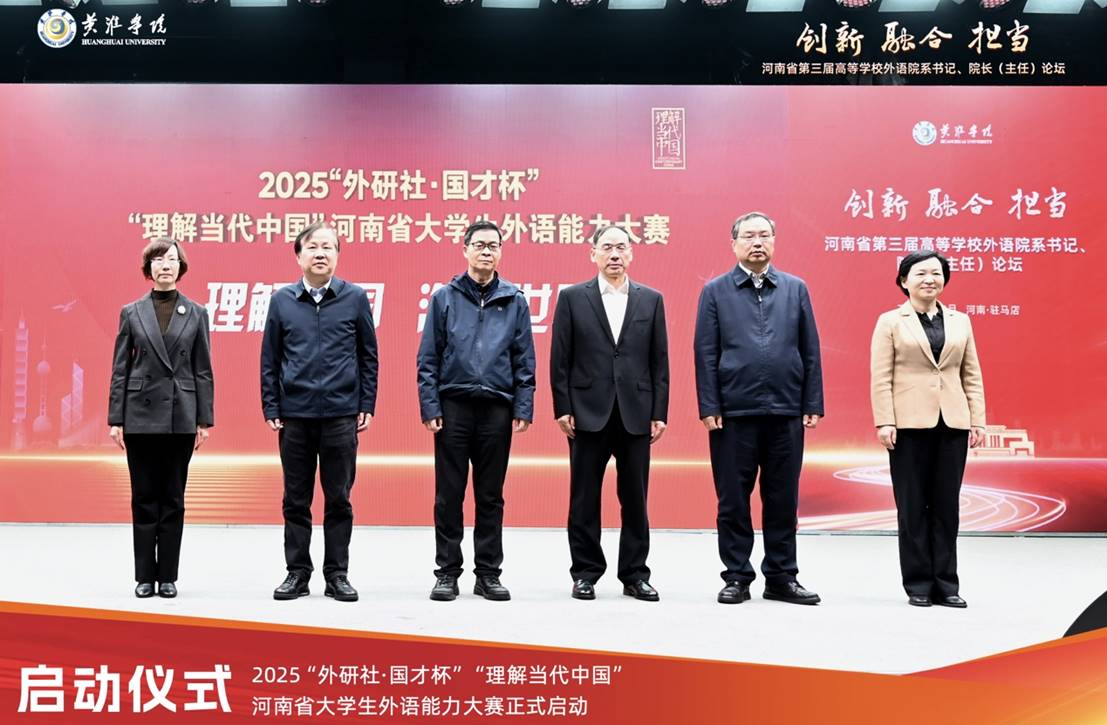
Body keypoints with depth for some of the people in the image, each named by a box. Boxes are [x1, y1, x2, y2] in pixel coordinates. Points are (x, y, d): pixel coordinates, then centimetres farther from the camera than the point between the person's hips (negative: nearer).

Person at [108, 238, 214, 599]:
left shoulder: (196, 313, 5)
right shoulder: (131, 312, 5)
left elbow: (203, 370, 4)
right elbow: (120, 368, 4)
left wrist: (204, 420, -1)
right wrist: (115, 418, -1)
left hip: (181, 416, 0)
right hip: (140, 414, 0)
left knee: (173, 499, 5)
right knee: (144, 498, 4)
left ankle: (167, 576, 12)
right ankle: (144, 576, 12)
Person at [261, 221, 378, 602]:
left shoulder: (355, 298, 2)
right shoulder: (281, 300, 5)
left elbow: (368, 355, 5)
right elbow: (269, 359, 7)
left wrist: (366, 406, 0)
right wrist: (270, 409, 1)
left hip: (341, 415, -1)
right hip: (294, 416, 1)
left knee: (338, 499, 5)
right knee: (296, 500, 7)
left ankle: (337, 574, 14)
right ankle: (297, 573, 17)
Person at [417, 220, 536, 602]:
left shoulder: (514, 301, 7)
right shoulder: (445, 298, 5)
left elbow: (524, 359, 6)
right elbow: (428, 357, 3)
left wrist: (523, 408, -2)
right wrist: (429, 406, -5)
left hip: (497, 409, 1)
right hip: (453, 406, -1)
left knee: (491, 496, 7)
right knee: (449, 495, 3)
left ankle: (488, 573, 15)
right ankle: (447, 572, 12)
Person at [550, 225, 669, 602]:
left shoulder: (651, 300, 8)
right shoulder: (572, 297, 4)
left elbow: (659, 361, 7)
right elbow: (560, 359, 2)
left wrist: (660, 413, 1)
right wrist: (563, 408, -5)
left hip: (636, 414, 1)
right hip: (588, 413, -1)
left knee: (635, 499, 6)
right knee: (584, 499, 4)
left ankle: (635, 575, 16)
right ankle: (585, 573, 15)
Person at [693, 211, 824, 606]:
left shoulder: (796, 289, 10)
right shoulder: (715, 291, 5)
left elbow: (810, 351, 8)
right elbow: (706, 354, 1)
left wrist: (813, 405, 2)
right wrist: (709, 408, -6)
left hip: (786, 412, 2)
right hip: (734, 412, -2)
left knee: (783, 499, 8)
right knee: (733, 500, 4)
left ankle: (782, 577, 18)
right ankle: (737, 577, 15)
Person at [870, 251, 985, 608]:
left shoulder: (960, 321, 13)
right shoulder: (890, 322, 3)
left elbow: (972, 376, 11)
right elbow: (881, 378, -3)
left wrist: (977, 421, 4)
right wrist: (884, 422, -11)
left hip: (952, 425, 3)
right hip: (910, 425, -3)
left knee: (947, 506, 6)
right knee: (913, 507, 3)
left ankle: (945, 584, 13)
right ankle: (918, 585, 10)